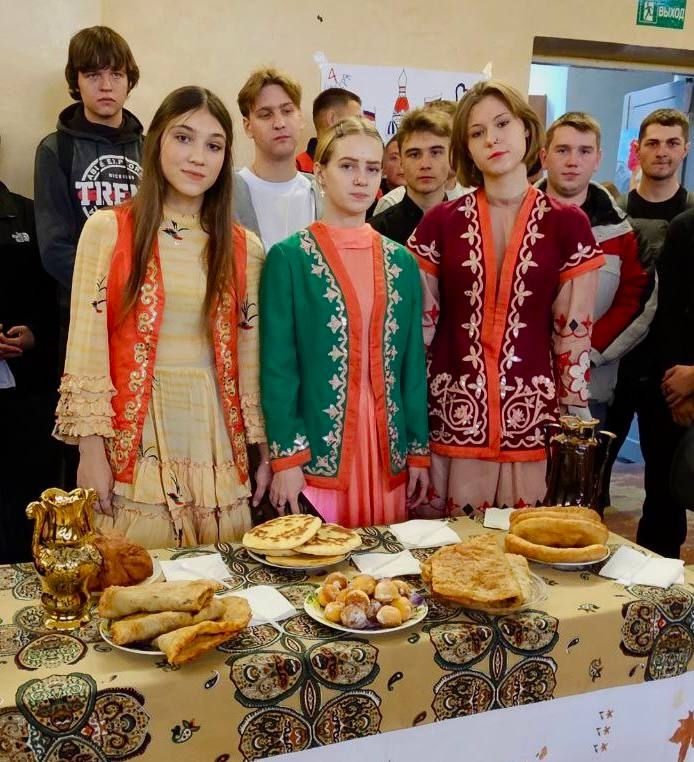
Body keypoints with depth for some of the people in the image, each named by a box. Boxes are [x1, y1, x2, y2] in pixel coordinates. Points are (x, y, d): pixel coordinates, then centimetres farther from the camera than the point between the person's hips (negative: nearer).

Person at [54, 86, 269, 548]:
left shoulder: (244, 248, 7)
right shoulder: (107, 230, -1)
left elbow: (250, 358, 10)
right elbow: (86, 349, -4)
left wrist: (266, 451, 8)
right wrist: (91, 453, -8)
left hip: (217, 440, 3)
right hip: (135, 439, -2)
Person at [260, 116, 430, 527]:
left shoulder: (402, 262, 9)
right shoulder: (289, 258, -4)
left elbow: (413, 362, 10)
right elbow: (277, 364, -7)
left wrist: (419, 450, 7)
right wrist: (286, 457, -12)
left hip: (388, 452, 4)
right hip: (316, 451, -4)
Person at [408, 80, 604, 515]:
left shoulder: (567, 224, 1)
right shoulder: (441, 223, 2)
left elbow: (574, 334, 2)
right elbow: (417, 326, 5)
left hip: (535, 418, 0)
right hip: (453, 415, 0)